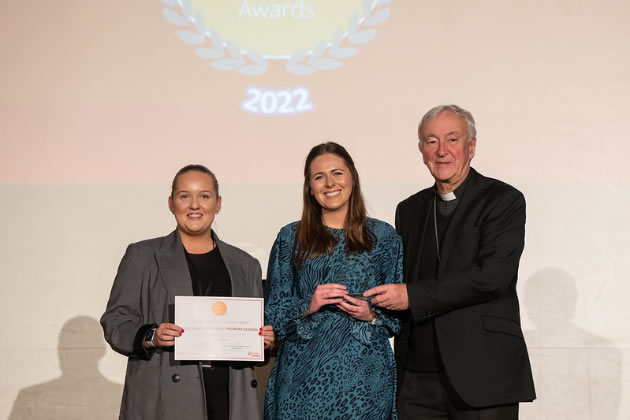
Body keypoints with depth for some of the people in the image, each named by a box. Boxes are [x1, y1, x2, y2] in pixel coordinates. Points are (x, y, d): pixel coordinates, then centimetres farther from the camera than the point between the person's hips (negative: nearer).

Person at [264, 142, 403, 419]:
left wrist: (372, 315, -11)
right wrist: (307, 306, -11)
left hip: (363, 373, 0)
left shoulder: (383, 236, 6)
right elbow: (273, 312, 6)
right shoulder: (290, 238, 7)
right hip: (302, 374, 0)